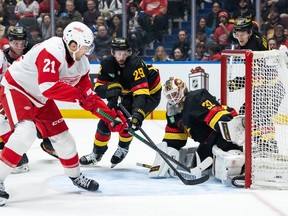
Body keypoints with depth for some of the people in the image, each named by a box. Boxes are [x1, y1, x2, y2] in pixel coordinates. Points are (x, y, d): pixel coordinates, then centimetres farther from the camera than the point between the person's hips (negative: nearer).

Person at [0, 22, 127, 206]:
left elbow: (88, 96, 1)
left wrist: (112, 116, -7)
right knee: (26, 132, -29)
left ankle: (76, 176, 34)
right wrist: (78, 94, -35)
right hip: (15, 88, -8)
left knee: (62, 136, 9)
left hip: (40, 99, 8)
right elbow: (48, 87, -40)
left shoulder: (82, 63, -4)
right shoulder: (52, 51, -31)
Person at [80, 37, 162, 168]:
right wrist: (111, 88, -40)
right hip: (126, 93, 6)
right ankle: (97, 153, 19)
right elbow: (99, 88, -16)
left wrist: (137, 114, -59)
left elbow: (141, 93, -45)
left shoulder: (135, 65, -36)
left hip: (149, 93, -6)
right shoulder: (107, 64, -17)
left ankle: (123, 148, 3)